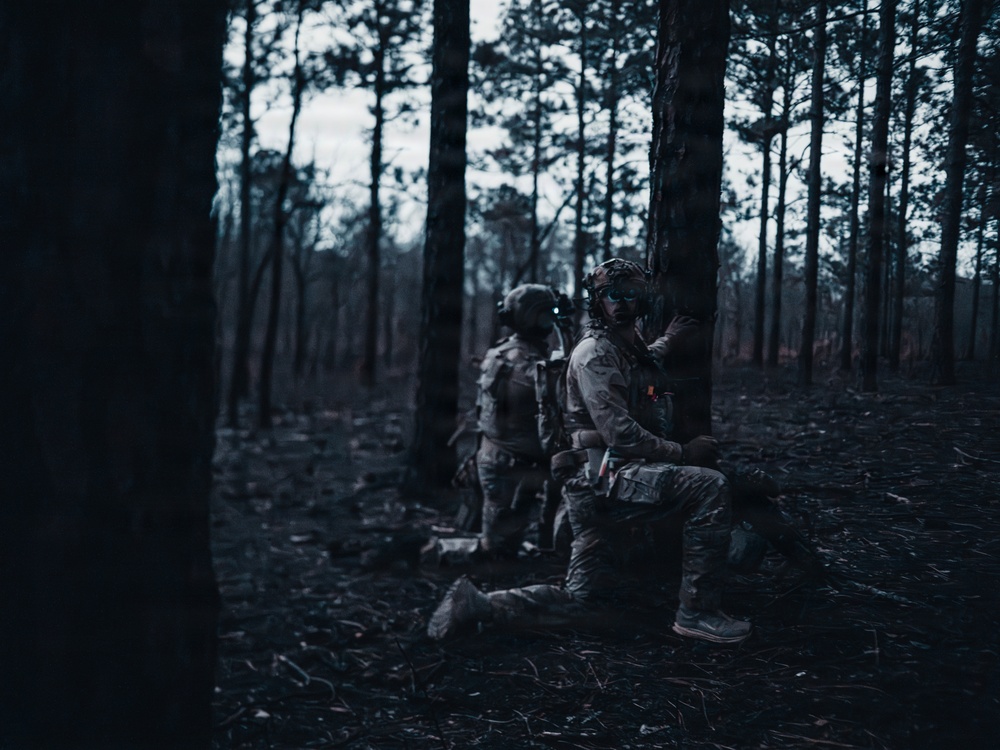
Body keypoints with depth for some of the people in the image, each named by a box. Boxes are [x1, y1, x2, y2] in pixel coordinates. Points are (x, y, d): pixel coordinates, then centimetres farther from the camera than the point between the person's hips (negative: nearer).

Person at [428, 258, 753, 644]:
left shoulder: (629, 347, 19)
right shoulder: (594, 353, -10)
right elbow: (619, 431, -20)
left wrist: (667, 342, 41)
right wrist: (681, 453, -17)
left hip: (610, 484, 10)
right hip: (605, 479, -10)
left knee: (585, 596, 13)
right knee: (710, 486, -23)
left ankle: (475, 602, 14)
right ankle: (698, 612, -17)